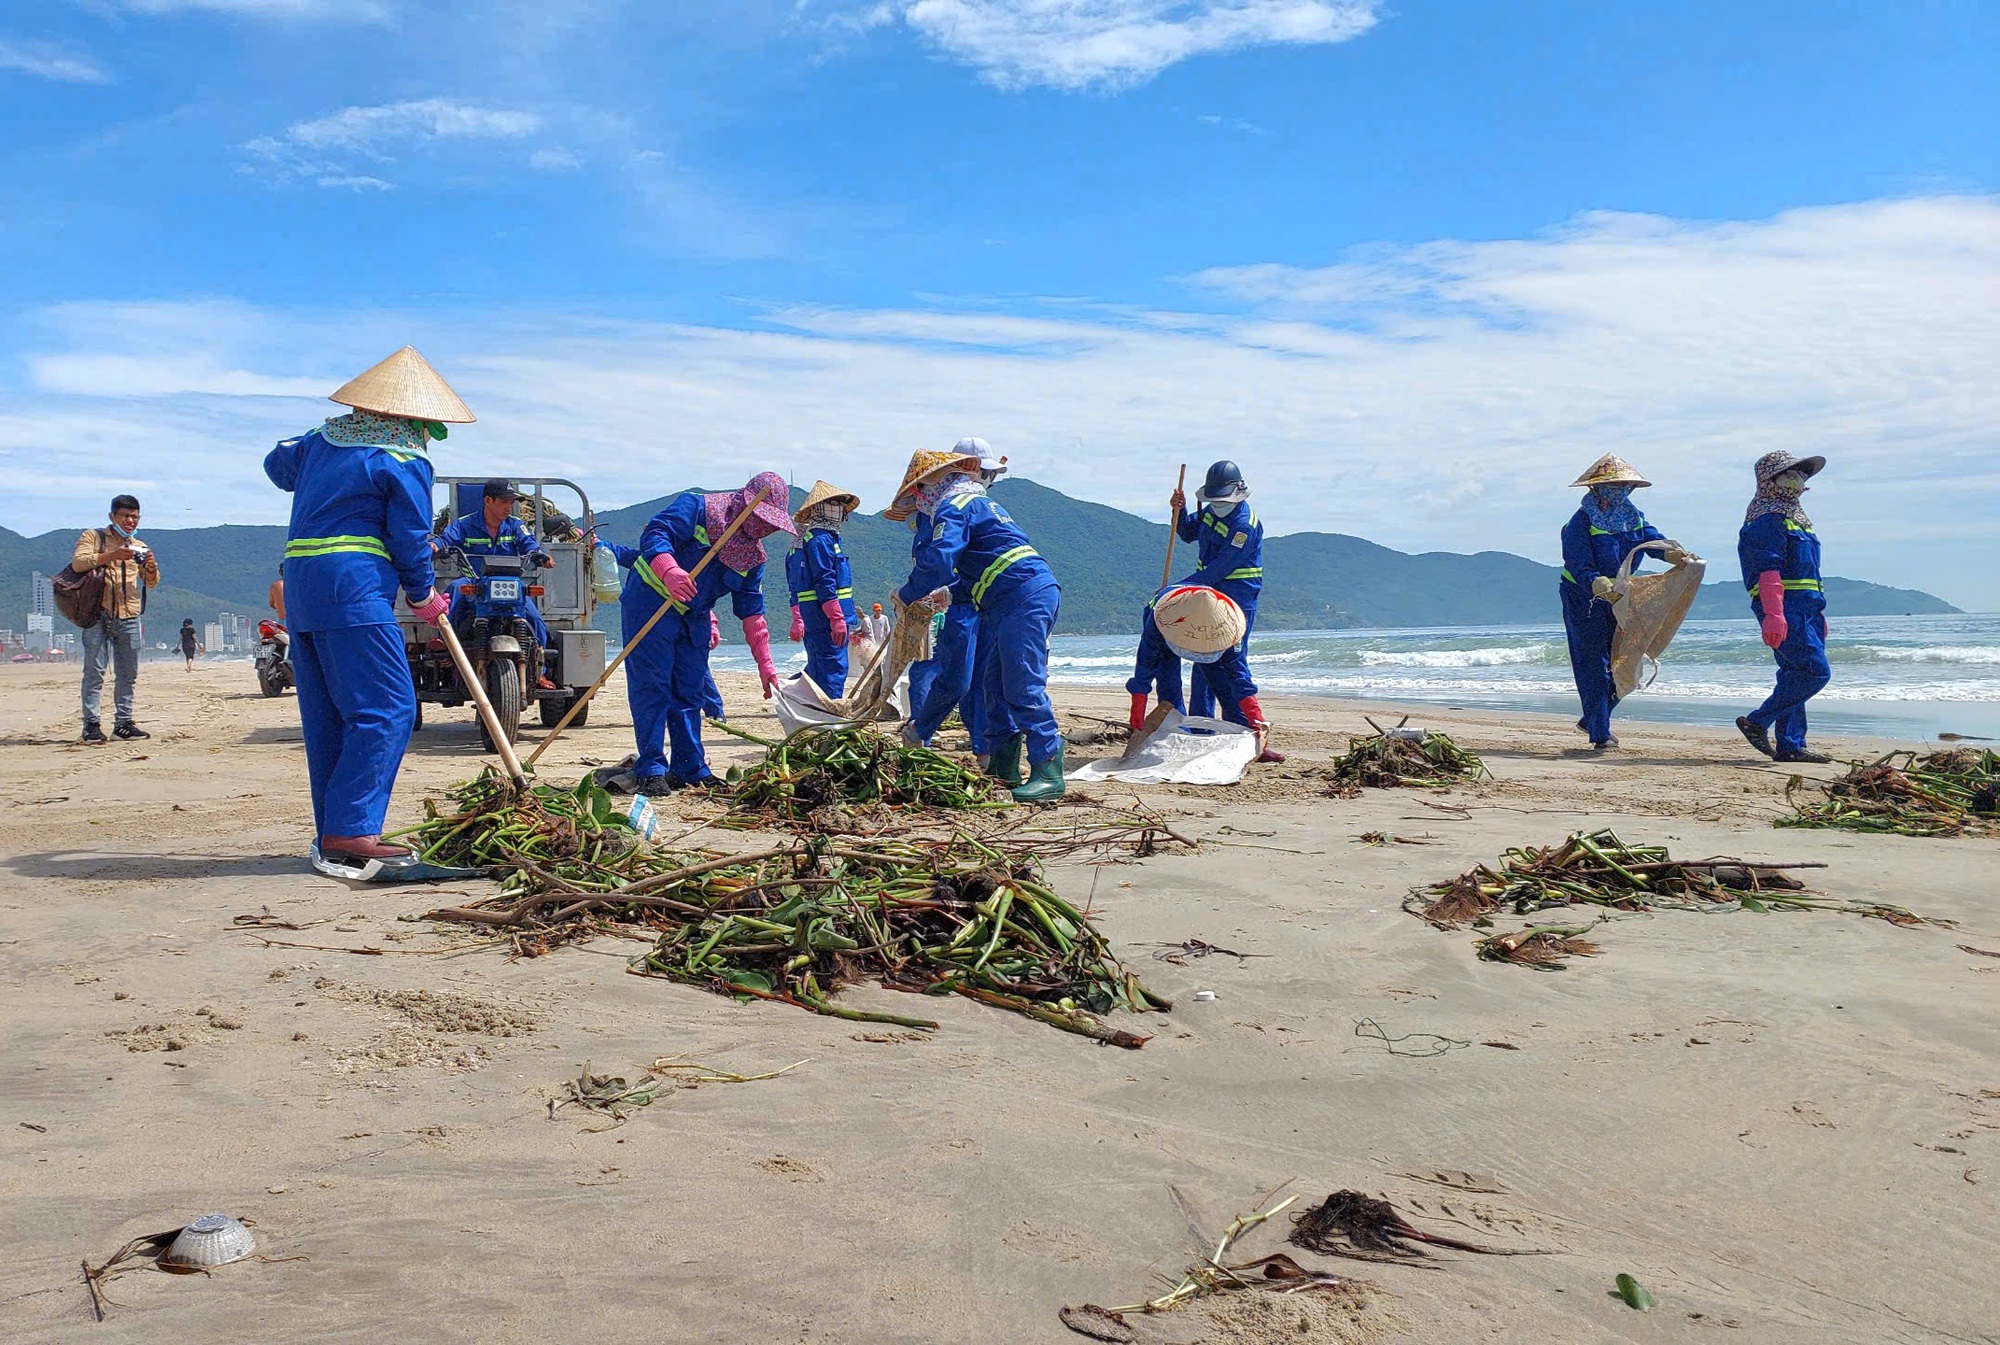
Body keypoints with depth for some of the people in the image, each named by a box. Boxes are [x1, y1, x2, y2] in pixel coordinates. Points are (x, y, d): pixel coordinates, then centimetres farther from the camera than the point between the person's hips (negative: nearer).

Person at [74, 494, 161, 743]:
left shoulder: (139, 547, 19)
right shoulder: (93, 536, 6)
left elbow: (151, 583, 12)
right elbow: (78, 563, -11)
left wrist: (151, 566, -10)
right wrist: (112, 556, -22)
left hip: (129, 618, 4)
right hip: (98, 615, -4)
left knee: (128, 674, 5)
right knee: (94, 671, -7)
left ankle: (124, 723, 10)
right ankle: (92, 724, -6)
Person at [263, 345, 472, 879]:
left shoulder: (323, 439, 17)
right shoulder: (404, 461, -6)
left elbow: (277, 464, 34)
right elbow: (410, 539, -5)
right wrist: (423, 597, 10)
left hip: (300, 584, 9)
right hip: (353, 588, -9)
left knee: (326, 715, 11)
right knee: (386, 710, -9)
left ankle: (331, 836, 14)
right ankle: (349, 833, -16)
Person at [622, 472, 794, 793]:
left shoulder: (753, 556, 6)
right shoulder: (696, 507, -14)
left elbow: (751, 611, 8)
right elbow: (655, 534, -26)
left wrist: (765, 663, 4)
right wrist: (670, 571, -46)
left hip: (694, 618, 7)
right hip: (650, 602, -7)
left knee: (691, 693, 8)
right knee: (652, 687, -10)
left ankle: (691, 771, 14)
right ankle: (651, 771, -8)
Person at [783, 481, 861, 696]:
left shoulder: (803, 542, 20)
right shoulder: (821, 539, -11)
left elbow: (795, 588, 24)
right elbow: (825, 583, -19)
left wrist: (797, 620, 28)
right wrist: (837, 619, -22)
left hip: (811, 618, 10)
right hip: (826, 615, -10)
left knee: (817, 667, 16)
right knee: (834, 667, -9)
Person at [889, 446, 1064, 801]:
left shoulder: (953, 506, -5)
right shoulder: (976, 500, 27)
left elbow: (937, 563, -17)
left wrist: (904, 597, -2)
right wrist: (941, 594, 29)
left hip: (1024, 598, -10)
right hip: (1025, 601, 10)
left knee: (1024, 687, -14)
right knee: (997, 683, 14)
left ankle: (1048, 774, -17)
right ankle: (1002, 767, 18)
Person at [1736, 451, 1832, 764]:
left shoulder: (1792, 516, 23)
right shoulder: (1767, 519, -8)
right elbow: (1768, 570, -18)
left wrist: (1818, 615, 26)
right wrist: (1774, 614, -26)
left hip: (1804, 608, 10)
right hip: (1785, 606, -10)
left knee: (1795, 675, 7)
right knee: (1816, 671, -15)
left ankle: (1790, 746, 8)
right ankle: (1757, 722, -9)